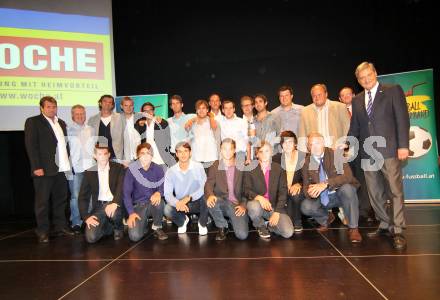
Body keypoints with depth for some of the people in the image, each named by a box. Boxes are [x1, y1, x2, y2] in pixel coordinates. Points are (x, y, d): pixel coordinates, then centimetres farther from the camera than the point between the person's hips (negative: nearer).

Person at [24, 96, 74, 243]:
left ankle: (61, 227, 22)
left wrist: (67, 163, 10)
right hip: (44, 169, -6)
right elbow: (31, 145, -8)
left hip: (61, 168, 6)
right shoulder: (33, 122, -2)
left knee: (61, 199, 12)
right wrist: (37, 167, -15)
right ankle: (42, 232, 12)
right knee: (42, 201, 3)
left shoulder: (61, 123, 17)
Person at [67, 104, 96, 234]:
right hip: (75, 168, -3)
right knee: (75, 196, -2)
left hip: (90, 167, 3)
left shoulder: (90, 130, 15)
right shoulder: (68, 129, 3)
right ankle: (76, 223, 8)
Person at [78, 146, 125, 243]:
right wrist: (86, 217, -8)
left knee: (113, 212, -38)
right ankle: (109, 226, 14)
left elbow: (122, 188, -14)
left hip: (114, 205, -2)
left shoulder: (119, 168, 0)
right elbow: (82, 197, 6)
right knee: (91, 237, -20)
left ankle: (118, 227, -2)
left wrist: (115, 203, -33)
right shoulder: (89, 172, 7)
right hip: (98, 207, 2)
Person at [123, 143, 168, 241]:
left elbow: (163, 186, -5)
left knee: (159, 201, -36)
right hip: (138, 205, -1)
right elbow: (126, 193, -9)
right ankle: (144, 223, 14)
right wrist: (131, 212, -20)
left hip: (153, 203, 1)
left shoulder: (158, 169, -4)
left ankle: (157, 227, -8)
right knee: (134, 236, -22)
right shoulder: (131, 169, -9)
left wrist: (158, 193, -31)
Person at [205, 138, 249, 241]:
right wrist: (210, 195, -30)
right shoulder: (215, 167, 5)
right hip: (222, 202, 1)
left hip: (237, 205, -1)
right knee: (210, 201, -33)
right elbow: (208, 185, -7)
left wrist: (243, 205, -9)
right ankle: (222, 227, -7)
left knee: (242, 235, -20)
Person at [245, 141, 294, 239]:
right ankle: (261, 226, -2)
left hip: (275, 206, 1)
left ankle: (271, 225, 14)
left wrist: (277, 212, -13)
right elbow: (247, 190, -6)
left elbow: (283, 192, -2)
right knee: (254, 206, -37)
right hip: (258, 205, 0)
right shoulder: (250, 169, -1)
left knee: (288, 233, -20)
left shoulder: (279, 169, 3)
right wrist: (259, 197, -28)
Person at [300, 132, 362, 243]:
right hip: (322, 198, 3)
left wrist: (326, 184, -38)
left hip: (340, 193, -3)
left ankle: (353, 228, -16)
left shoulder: (336, 155, -14)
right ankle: (327, 218, 14)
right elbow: (306, 185, -2)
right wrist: (309, 192, -27)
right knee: (305, 207, -23)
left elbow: (347, 176, -26)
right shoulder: (307, 162, -4)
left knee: (347, 188, -36)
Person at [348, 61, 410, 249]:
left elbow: (402, 119, -4)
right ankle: (385, 226, 21)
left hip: (389, 149, -5)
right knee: (375, 193, 9)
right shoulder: (357, 100, 15)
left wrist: (403, 145, -11)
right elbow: (354, 128, 16)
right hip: (368, 153, 5)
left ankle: (398, 231, 3)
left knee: (395, 191, -4)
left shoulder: (393, 91, 3)